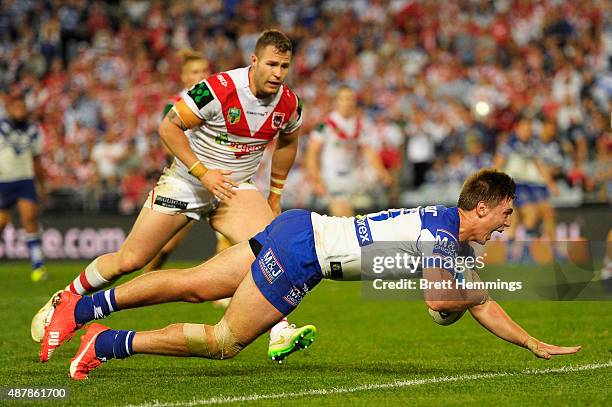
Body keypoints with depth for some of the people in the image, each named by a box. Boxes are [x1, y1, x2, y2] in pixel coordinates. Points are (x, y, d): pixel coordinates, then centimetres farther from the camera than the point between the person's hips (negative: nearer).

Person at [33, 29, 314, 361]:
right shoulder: (219, 89, -25)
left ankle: (279, 334, -27)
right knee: (128, 260, 0)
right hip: (184, 181, -3)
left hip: (235, 187, 3)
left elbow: (287, 142, 15)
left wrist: (275, 195, 18)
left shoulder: (289, 104, -8)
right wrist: (203, 172, -22)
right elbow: (169, 126, -18)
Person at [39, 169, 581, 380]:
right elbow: (437, 300, -20)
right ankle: (108, 343, -5)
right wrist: (474, 292, 0)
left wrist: (536, 344, 22)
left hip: (298, 231, 8)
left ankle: (84, 307, 8)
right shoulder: (442, 233, -12)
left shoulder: (452, 236, 16)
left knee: (192, 286, 8)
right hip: (301, 247, -8)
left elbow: (478, 303, 24)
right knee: (224, 342, -6)